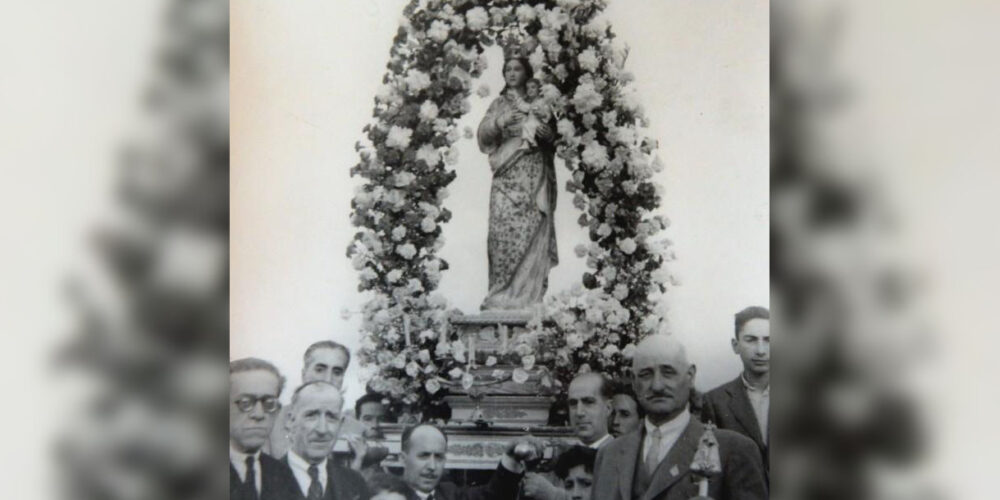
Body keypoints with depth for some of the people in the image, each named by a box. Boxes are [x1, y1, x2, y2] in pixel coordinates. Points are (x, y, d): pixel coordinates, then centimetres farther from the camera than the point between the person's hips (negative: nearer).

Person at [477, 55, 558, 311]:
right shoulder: (498, 104, 19)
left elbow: (556, 137, 12)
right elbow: (483, 136, 8)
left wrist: (549, 134, -10)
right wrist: (499, 122, -10)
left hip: (534, 174, -1)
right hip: (506, 174, 1)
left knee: (532, 229, -11)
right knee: (503, 229, -11)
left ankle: (530, 294, -10)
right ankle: (502, 294, -10)